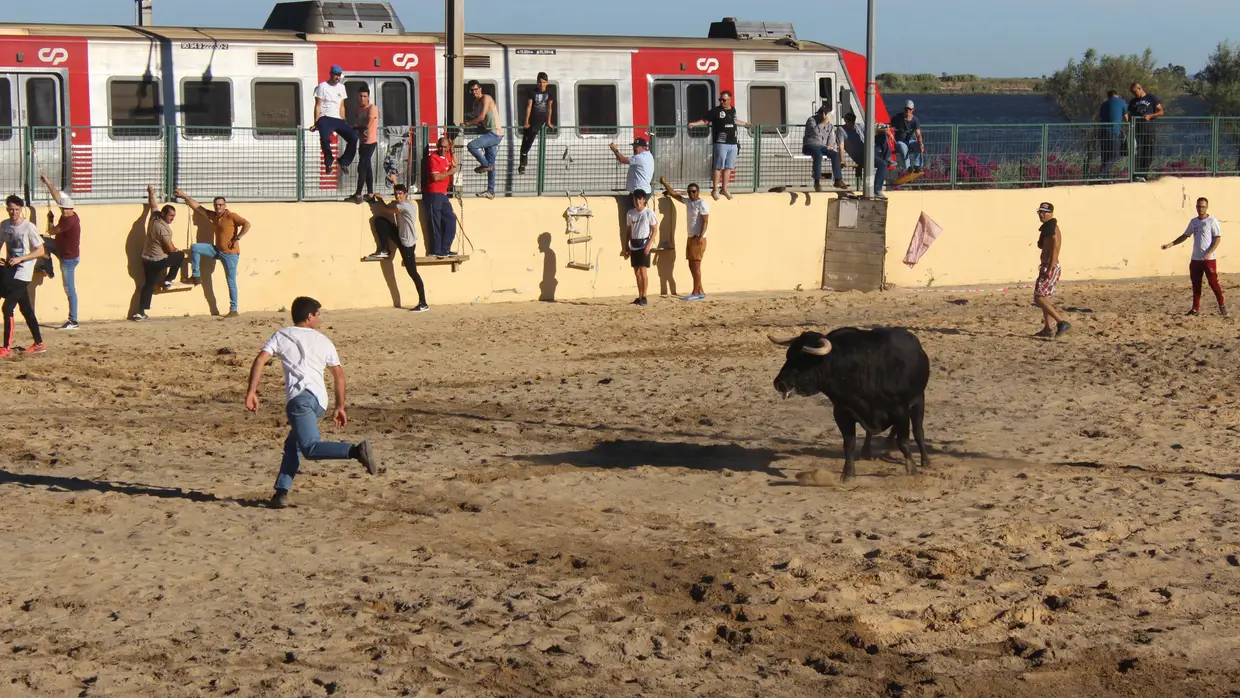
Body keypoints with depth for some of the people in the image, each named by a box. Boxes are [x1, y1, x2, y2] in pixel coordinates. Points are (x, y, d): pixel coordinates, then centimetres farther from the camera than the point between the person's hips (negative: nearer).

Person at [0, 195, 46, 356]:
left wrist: (20, 259, -21)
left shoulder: (29, 227, -14)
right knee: (25, 308, 12)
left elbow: (41, 251, -13)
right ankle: (39, 343, 22)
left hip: (22, 273, -6)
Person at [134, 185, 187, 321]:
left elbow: (152, 204, 20)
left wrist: (150, 192, 40)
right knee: (180, 256, 15)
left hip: (147, 260, 8)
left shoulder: (154, 217, -1)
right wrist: (177, 250, 8)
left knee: (148, 285, 9)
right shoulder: (163, 228, -22)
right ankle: (169, 280, 17)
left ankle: (141, 312, 0)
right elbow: (170, 249, -16)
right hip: (159, 261, -8)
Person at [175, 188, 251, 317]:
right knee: (195, 247, -1)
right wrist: (184, 196, 15)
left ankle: (233, 310, 2)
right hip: (218, 250, 7)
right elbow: (197, 206, 16)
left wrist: (236, 239, -23)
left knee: (231, 282, -3)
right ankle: (196, 276, 5)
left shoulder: (231, 216, -13)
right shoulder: (213, 215, 8)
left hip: (230, 253, -7)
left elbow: (246, 224, -22)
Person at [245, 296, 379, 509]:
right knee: (293, 444, 19)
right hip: (320, 400, 5)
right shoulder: (323, 341, 23)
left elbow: (260, 360, 2)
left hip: (300, 396, -5)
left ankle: (356, 451, -40)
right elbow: (339, 375, 22)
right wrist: (340, 407, 28)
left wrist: (252, 392, 0)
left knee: (310, 447, -19)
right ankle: (281, 492, 7)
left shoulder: (282, 336, 15)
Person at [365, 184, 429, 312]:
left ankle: (423, 304, -3)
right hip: (401, 237, 10)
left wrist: (380, 200, 11)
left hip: (407, 243, -10)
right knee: (379, 220, 3)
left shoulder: (404, 206, -20)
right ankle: (383, 251, 9)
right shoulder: (406, 204, 8)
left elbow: (386, 210, -8)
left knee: (413, 273, -7)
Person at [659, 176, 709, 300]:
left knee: (696, 265, -8)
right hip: (691, 238, 9)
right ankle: (700, 291, 14)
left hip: (698, 239, -9)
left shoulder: (702, 203, -11)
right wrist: (665, 183, 21)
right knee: (692, 266, 9)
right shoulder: (688, 202, 13)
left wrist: (701, 236, -25)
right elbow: (674, 194, 23)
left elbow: (705, 221, -17)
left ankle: (696, 293, -6)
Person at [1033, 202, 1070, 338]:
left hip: (1050, 268, -11)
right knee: (1043, 298, 16)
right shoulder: (1046, 228, 17)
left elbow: (1055, 249, -22)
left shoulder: (1052, 228, -14)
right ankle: (1049, 329, 18)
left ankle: (1062, 322, -18)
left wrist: (1050, 269, -27)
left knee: (1039, 298, -14)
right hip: (1046, 267, 11)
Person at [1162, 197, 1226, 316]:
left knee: (1213, 282, -5)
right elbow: (1185, 236, 19)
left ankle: (1222, 306, 5)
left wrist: (1209, 253, -19)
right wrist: (1170, 245, 11)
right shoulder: (1193, 222, 12)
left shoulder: (1212, 221, -6)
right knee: (1196, 284, 7)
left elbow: (1218, 238, -9)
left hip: (1209, 259, -6)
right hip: (1195, 259, 6)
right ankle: (1196, 308, 12)